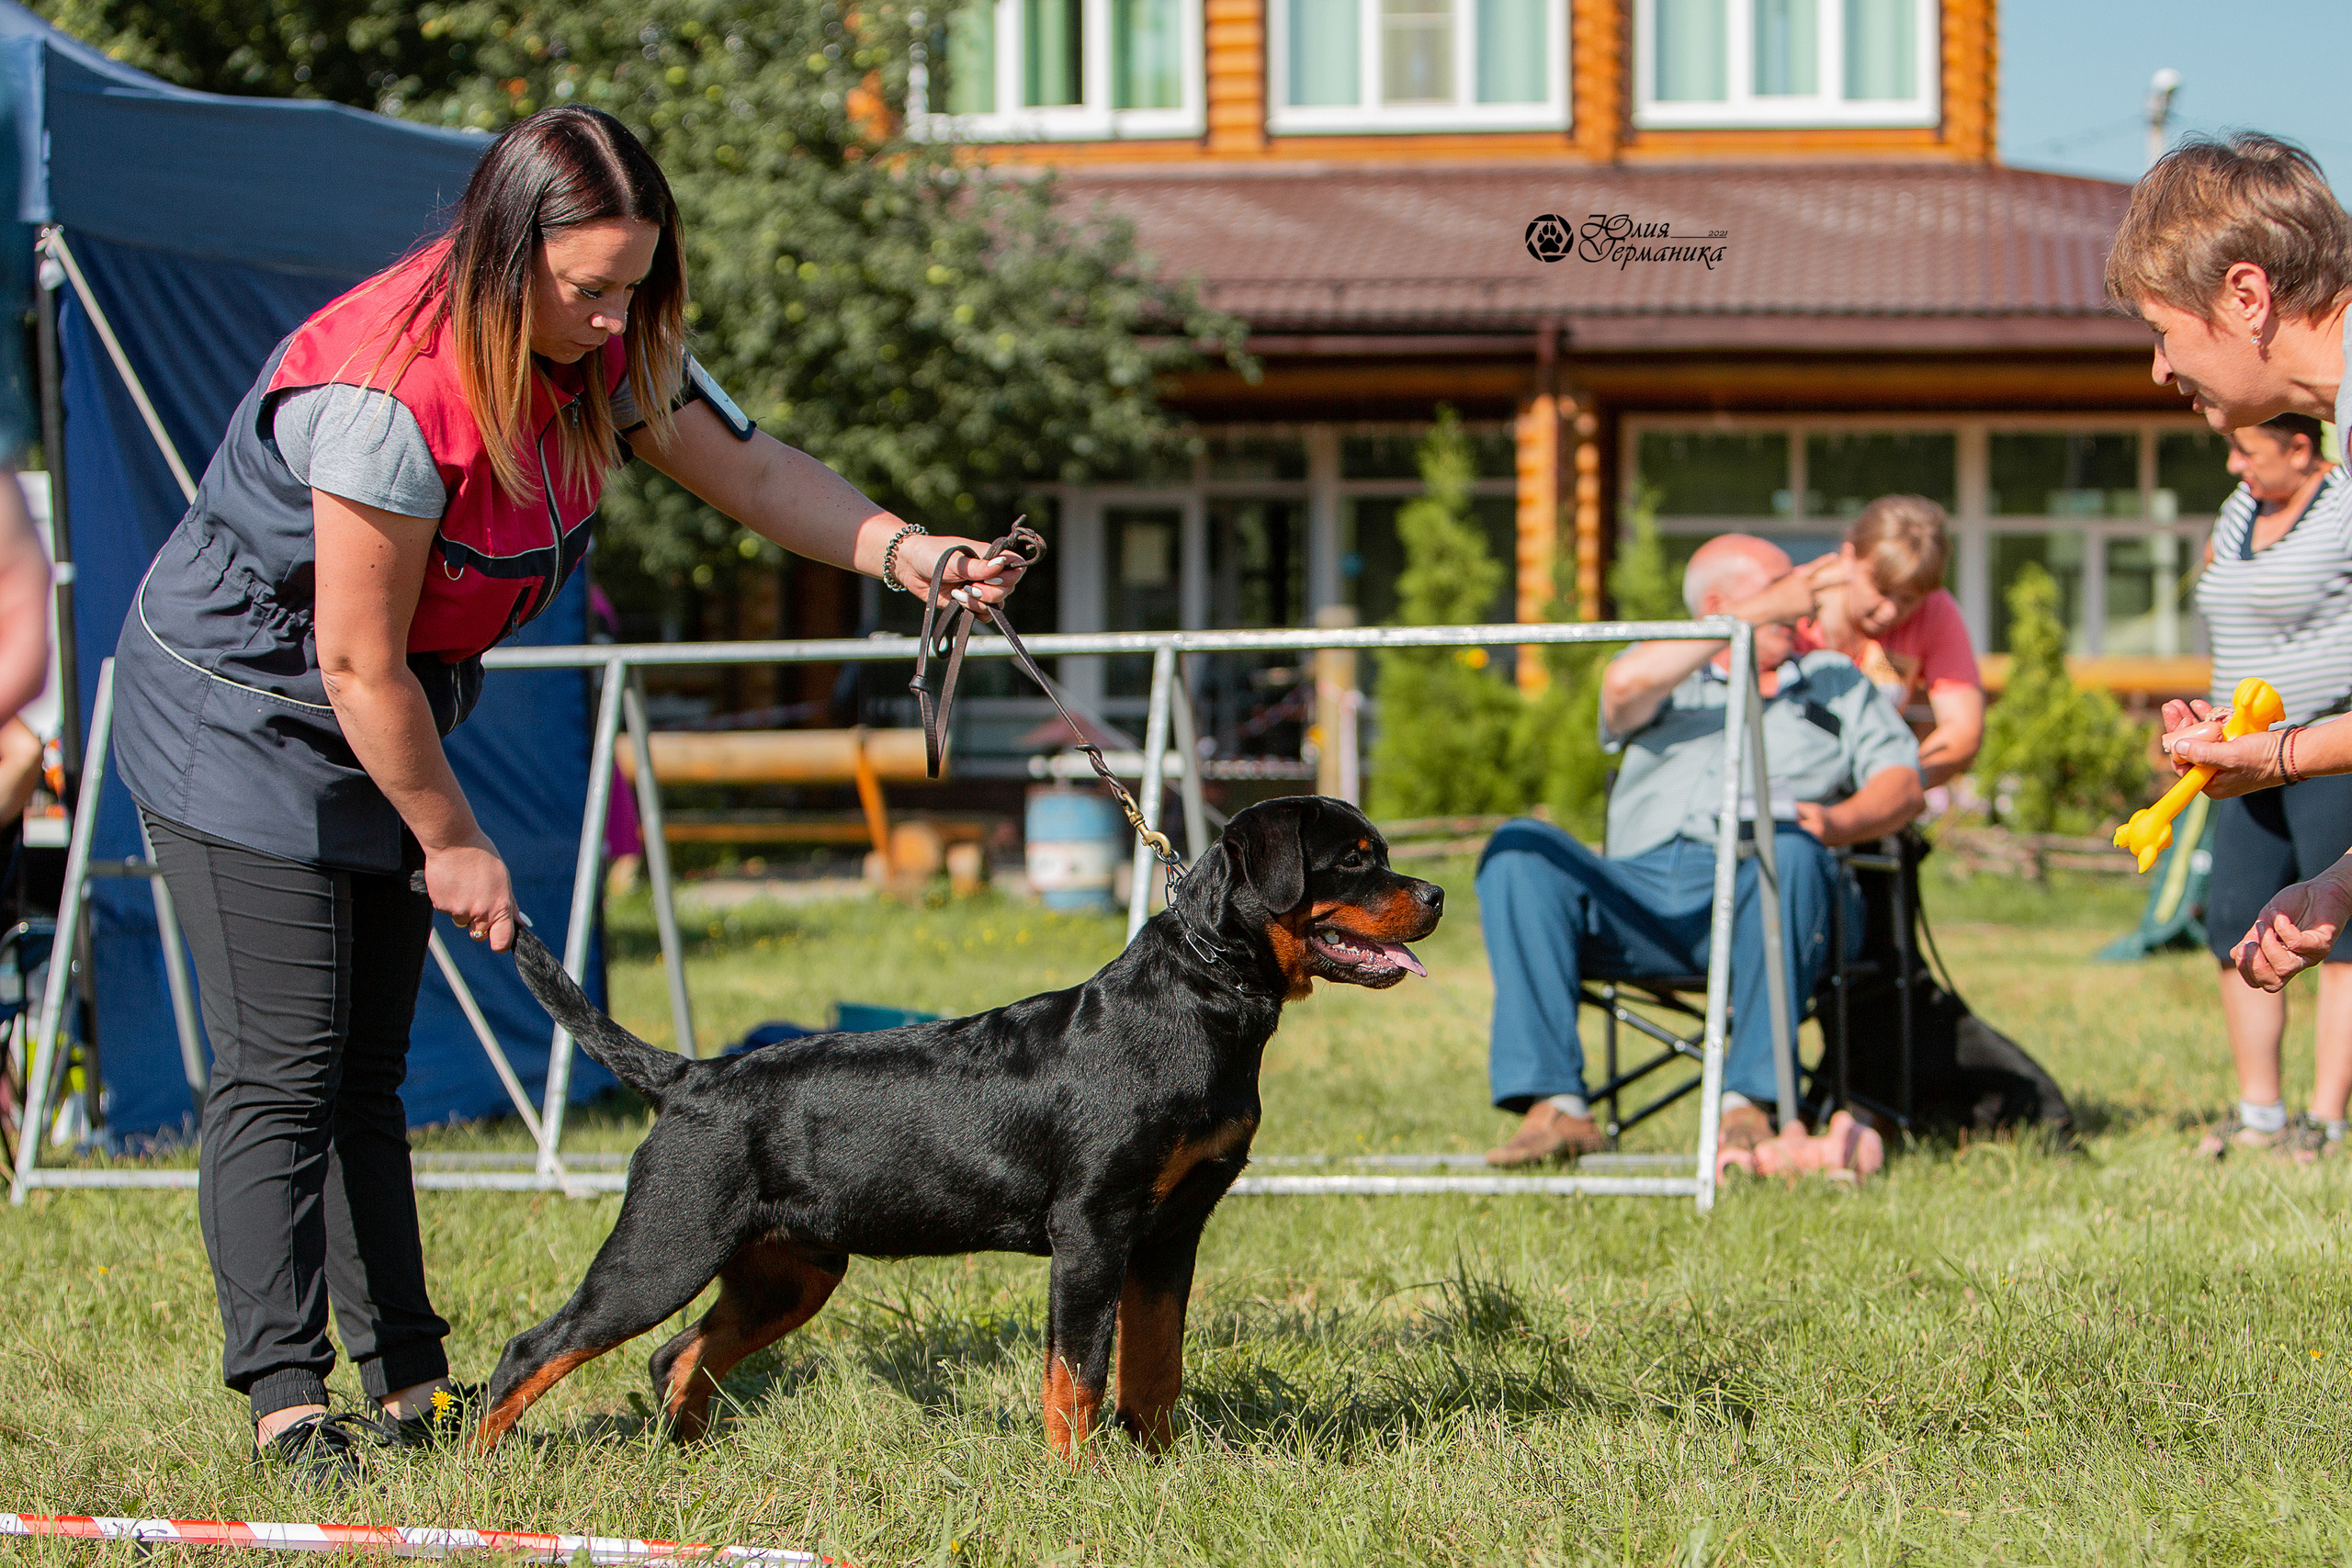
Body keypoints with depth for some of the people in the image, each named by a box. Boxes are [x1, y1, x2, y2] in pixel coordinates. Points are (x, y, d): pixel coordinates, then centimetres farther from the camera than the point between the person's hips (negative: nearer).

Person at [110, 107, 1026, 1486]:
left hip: (379, 728, 8)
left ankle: (409, 1386, 9)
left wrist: (907, 552, -21)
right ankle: (288, 1404, -13)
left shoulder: (605, 354, -5)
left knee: (366, 1066, 8)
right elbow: (358, 663, -25)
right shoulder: (387, 398, -31)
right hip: (239, 714, -8)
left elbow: (754, 468, -2)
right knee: (285, 1066, -13)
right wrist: (450, 841, -14)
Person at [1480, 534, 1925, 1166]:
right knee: (1519, 848, -25)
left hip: (1757, 899, -1)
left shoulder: (1836, 682, 28)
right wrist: (1752, 616, 0)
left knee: (1790, 853, -37)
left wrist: (1837, 822, -10)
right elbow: (1624, 686, -1)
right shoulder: (1669, 677, 26)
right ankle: (1555, 1106, -34)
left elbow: (1903, 784, 13)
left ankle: (1749, 1103, -42)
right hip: (1640, 891, 1)